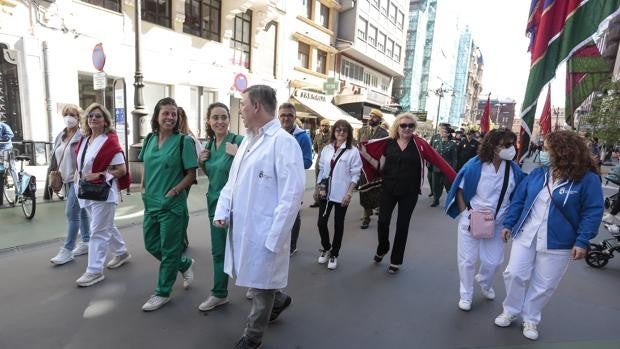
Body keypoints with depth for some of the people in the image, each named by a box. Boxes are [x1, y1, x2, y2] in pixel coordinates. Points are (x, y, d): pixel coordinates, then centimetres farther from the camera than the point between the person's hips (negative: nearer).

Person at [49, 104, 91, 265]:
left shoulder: (82, 136, -13)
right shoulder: (60, 136, 13)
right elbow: (55, 156, 20)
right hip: (66, 180, 9)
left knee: (72, 213, -6)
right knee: (81, 211, 15)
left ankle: (67, 250, 2)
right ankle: (86, 242, 26)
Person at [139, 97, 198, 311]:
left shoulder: (183, 141, -11)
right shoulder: (150, 139, 6)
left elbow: (191, 174, -11)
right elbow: (146, 166, 18)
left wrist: (174, 191, -18)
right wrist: (143, 187, 5)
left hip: (173, 205, -7)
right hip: (151, 202, 7)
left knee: (169, 249, 7)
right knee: (151, 244, 18)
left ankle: (163, 293, 25)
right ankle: (185, 264, 40)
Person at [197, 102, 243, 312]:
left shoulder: (239, 141, -14)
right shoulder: (209, 144, 7)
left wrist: (237, 154, -30)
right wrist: (201, 162, 1)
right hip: (215, 203, 6)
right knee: (218, 251, 15)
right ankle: (219, 294, 32)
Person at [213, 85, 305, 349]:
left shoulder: (283, 142, -16)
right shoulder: (248, 140, 10)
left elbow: (291, 196, -20)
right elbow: (232, 181, 14)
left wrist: (273, 239, -19)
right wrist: (222, 212, 0)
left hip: (263, 232, -8)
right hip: (241, 228, 8)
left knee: (260, 284, 13)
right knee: (251, 278, 23)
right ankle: (278, 298, 51)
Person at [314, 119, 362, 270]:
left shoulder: (353, 151, -7)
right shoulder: (326, 149, 5)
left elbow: (355, 174, -8)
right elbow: (321, 170, 10)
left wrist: (349, 193, -14)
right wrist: (317, 188, 8)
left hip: (341, 194, -3)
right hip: (326, 192, 4)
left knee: (338, 224, 8)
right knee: (321, 222, 6)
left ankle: (334, 254, 26)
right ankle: (326, 248, 32)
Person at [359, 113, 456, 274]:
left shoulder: (419, 144, -8)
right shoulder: (389, 143, 0)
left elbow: (437, 160, -13)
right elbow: (381, 166, 5)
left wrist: (455, 177, -20)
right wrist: (365, 155, -4)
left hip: (409, 192, -1)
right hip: (389, 189, 2)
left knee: (402, 226, 9)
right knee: (383, 222, -2)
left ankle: (396, 260, 28)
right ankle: (382, 248, 31)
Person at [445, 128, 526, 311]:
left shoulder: (513, 169, -8)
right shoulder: (475, 165, -17)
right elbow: (459, 190, -8)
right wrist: (466, 213, -14)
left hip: (496, 224, 3)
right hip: (471, 220, -3)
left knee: (493, 261, 14)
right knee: (467, 260, 8)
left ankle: (484, 282, 49)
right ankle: (466, 295, 31)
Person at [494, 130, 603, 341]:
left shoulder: (587, 178, -10)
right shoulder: (538, 173, 2)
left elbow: (593, 212, -8)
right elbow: (518, 199, 7)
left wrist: (582, 241, -15)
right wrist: (509, 224, 5)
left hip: (557, 243, -3)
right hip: (525, 235, 3)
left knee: (544, 284, 9)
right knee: (514, 274, 4)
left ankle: (530, 319, 30)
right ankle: (510, 311, 25)